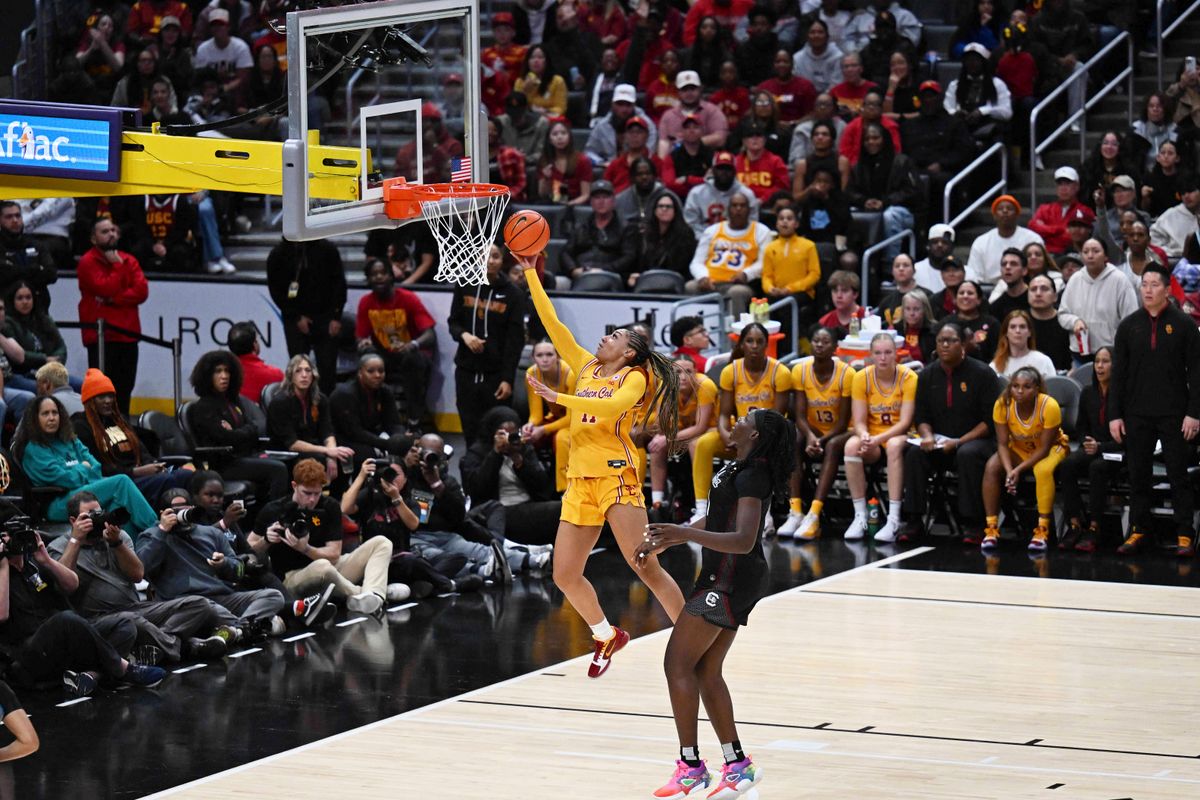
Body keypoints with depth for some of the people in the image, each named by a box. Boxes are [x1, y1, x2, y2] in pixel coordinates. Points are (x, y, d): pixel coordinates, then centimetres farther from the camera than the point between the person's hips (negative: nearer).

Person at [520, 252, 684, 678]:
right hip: (580, 481, 7)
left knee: (647, 568, -11)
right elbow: (552, 323, 16)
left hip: (616, 478, -6)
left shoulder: (634, 377, -1)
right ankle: (606, 636, 24)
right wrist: (530, 273, 14)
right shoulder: (587, 367, 16)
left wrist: (560, 399, -24)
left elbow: (613, 405, -22)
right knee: (565, 575, 4)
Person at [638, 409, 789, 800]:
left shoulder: (751, 478, -20)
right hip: (727, 578, 10)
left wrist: (684, 534, -33)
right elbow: (718, 524, 24)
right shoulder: (740, 470, 12)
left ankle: (690, 766, -3)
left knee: (678, 664, -5)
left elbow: (743, 541, -29)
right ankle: (737, 765, 13)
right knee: (706, 671, 12)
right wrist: (665, 541, 22)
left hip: (728, 581, -10)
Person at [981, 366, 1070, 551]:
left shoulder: (1049, 406, -29)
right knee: (991, 467, -25)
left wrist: (1019, 469, -32)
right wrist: (1009, 470, -33)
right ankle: (992, 528, -18)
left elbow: (1044, 447, -24)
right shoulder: (1002, 405, -20)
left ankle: (1042, 530, -28)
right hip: (1018, 449, 3)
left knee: (1043, 470, -37)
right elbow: (1002, 443, -15)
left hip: (1052, 448, -3)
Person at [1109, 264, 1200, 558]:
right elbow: (1118, 373, 8)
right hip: (1137, 414, 3)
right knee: (1138, 476, 6)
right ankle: (1138, 531, 14)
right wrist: (1114, 414, 2)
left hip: (1173, 414, -2)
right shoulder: (1129, 325, 7)